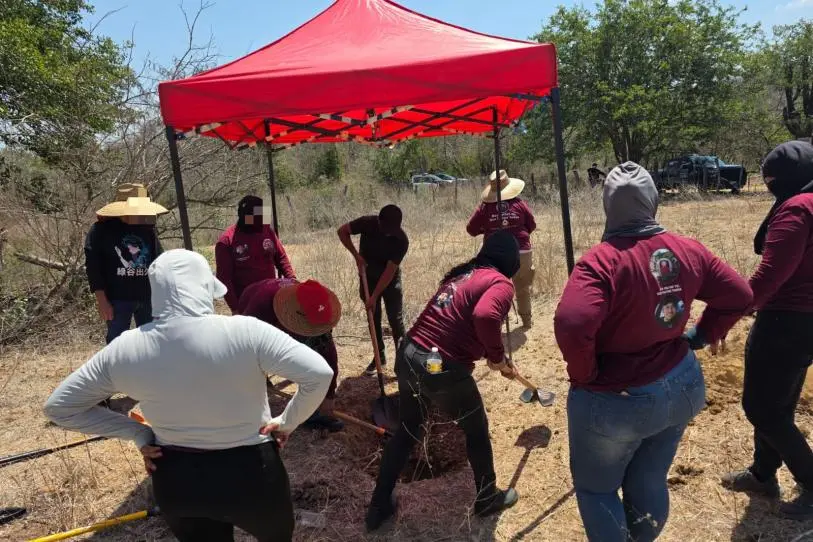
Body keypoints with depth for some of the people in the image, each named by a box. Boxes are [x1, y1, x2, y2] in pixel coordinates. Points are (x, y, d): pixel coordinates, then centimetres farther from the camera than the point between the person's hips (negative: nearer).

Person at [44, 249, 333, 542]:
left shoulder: (125, 349, -12)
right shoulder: (244, 332, -24)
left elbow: (59, 406, 1)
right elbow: (319, 374, -26)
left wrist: (139, 433, -1)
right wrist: (287, 422, -10)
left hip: (176, 480, 4)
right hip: (250, 473, -3)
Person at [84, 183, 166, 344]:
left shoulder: (148, 229, 6)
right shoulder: (101, 230, -6)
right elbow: (93, 265, -7)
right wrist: (102, 300, -12)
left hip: (148, 298, 4)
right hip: (117, 299, -4)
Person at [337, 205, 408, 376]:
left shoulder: (401, 240, -27)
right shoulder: (367, 223, -22)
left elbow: (390, 271, -26)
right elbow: (342, 231, -9)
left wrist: (374, 297, -27)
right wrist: (356, 255, -18)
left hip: (391, 280, -2)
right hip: (368, 277, 2)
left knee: (396, 320, -6)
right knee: (373, 319, 9)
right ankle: (380, 356, 23)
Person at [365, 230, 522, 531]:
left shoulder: (462, 273, 17)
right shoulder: (501, 283, -7)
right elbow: (485, 317, -29)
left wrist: (497, 360, 38)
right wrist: (497, 356, -10)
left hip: (408, 355, 7)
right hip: (443, 368, -7)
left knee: (407, 431, 26)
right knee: (476, 431, 21)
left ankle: (379, 506, 35)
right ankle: (488, 499, 41)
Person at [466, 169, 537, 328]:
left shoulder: (484, 207, -6)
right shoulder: (520, 204, -4)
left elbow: (471, 229, 0)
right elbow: (532, 226, 6)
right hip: (522, 252, 1)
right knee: (523, 288, 15)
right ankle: (527, 319, 24)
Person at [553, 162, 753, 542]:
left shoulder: (601, 260, -25)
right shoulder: (687, 251, -3)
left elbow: (571, 326, -37)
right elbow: (738, 295, 8)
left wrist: (584, 376, -20)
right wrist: (701, 336, 12)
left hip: (616, 399, -6)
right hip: (680, 388, 7)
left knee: (596, 488, 18)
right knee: (649, 483, 26)